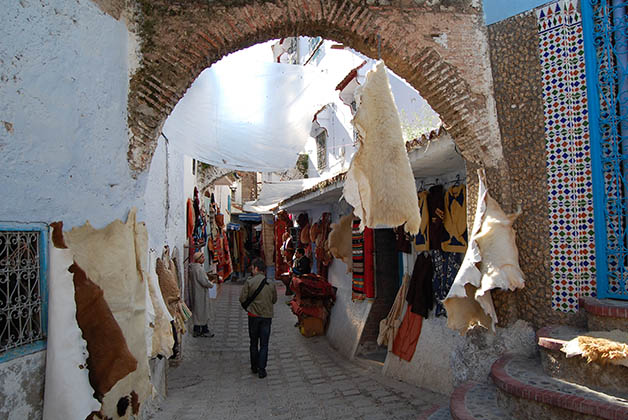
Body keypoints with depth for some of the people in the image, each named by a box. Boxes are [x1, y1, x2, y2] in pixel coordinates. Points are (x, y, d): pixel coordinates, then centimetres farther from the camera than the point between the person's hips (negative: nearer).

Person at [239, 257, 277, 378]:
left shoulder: (249, 282, -10)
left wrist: (247, 307, 10)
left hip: (253, 315, -1)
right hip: (267, 316, 1)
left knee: (254, 343, 15)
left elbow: (242, 298, -8)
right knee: (264, 344, 8)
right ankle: (261, 369, 6)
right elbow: (274, 300, 7)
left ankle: (254, 367, 25)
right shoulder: (271, 283, -2)